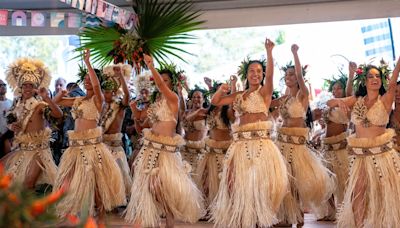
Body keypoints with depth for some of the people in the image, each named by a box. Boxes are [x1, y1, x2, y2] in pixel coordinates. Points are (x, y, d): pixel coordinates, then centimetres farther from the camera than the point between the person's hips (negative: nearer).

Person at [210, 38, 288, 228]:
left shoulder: (264, 92, 2)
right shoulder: (238, 96, 16)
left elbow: (270, 74, -17)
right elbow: (215, 101, 15)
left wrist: (269, 52, -29)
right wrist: (221, 90, -5)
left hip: (261, 142, -5)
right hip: (240, 143, 5)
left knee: (261, 181, -8)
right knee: (236, 182, 4)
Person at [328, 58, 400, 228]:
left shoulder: (385, 99, -3)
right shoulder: (356, 100, 5)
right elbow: (329, 103, 4)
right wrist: (339, 101, -19)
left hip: (382, 152, -2)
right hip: (359, 154, 2)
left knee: (385, 193, 4)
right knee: (358, 193, 3)